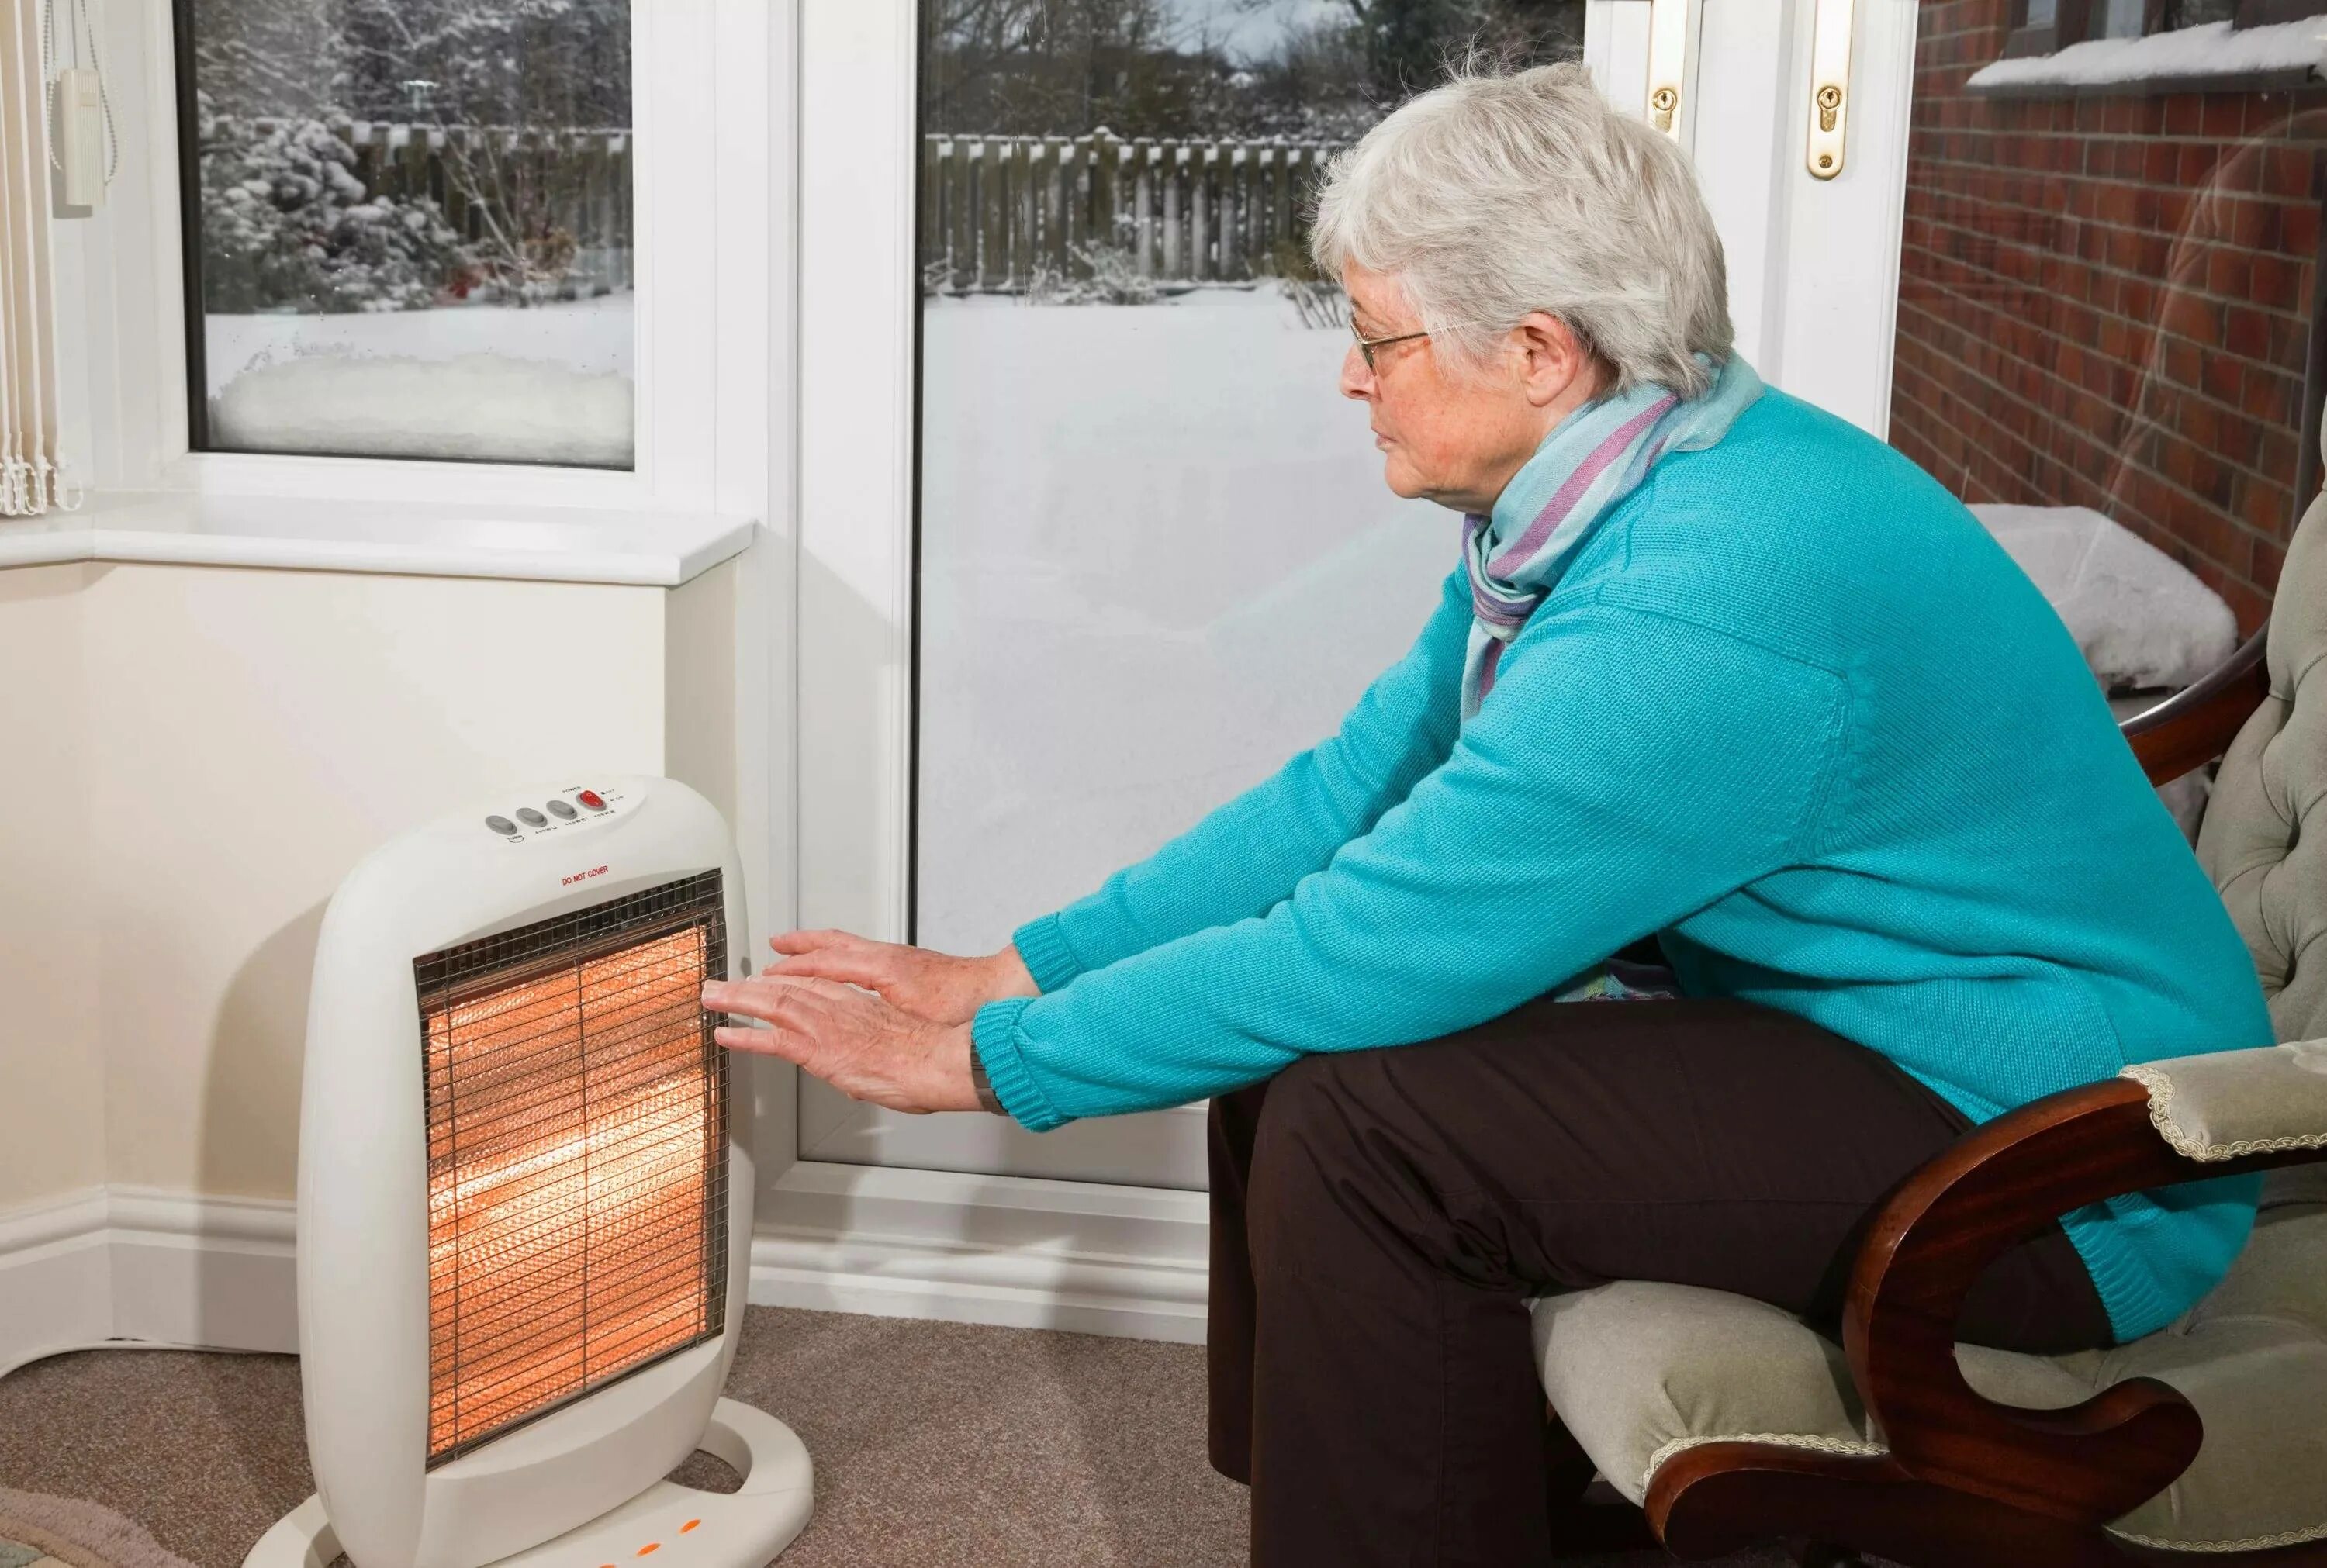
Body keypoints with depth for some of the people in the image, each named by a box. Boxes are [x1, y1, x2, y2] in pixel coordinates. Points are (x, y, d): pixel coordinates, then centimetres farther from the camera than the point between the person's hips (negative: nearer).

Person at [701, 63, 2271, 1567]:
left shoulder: (1702, 611, -29)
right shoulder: (1615, 502, 2)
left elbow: (1367, 948, -25)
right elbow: (1352, 784, 6)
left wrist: (986, 1058, -13)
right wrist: (1008, 972, 3)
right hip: (1817, 1017, 10)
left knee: (1355, 1120, -23)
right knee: (1289, 1029, 5)